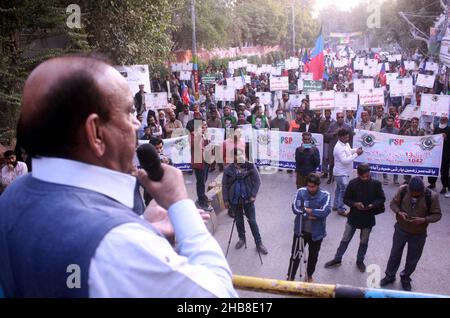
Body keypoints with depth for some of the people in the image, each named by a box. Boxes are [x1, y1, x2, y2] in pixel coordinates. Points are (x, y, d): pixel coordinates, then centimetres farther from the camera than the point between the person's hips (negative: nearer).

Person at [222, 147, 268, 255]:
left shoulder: (250, 166, -10)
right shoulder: (228, 169, -8)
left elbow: (257, 181, -5)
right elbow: (224, 185, -1)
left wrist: (253, 195, -12)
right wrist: (226, 200, -2)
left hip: (248, 198, -1)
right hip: (235, 199, 1)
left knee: (252, 220, 5)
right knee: (238, 220, 16)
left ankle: (259, 243, 15)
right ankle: (241, 239, 37)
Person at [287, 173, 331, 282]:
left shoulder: (325, 195, -13)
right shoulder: (300, 192, -10)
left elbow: (325, 211, -25)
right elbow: (295, 208, -17)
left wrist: (306, 210, -22)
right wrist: (309, 215, -24)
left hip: (317, 232, 0)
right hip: (300, 230, 0)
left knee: (313, 256, 19)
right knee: (295, 255, 8)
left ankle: (309, 275, 43)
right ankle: (290, 277, 25)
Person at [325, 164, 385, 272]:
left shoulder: (376, 184, -10)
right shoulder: (353, 183, -11)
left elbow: (382, 199, -2)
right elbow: (346, 199, -5)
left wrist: (372, 205, -19)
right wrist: (355, 204, -23)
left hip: (368, 218, 0)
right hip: (353, 216, 0)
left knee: (364, 241, 15)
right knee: (345, 239, 11)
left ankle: (360, 261, 34)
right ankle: (337, 258, 26)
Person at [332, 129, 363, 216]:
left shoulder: (346, 144, 3)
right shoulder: (339, 148, -26)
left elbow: (349, 151, 21)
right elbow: (345, 160, -31)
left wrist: (356, 150, 2)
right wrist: (356, 154, -28)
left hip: (344, 172, 10)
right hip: (341, 173, -10)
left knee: (339, 189, 19)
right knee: (344, 191, -6)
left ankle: (336, 206, 32)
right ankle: (341, 209, 4)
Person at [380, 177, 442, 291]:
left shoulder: (431, 196, -23)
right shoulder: (402, 190, -18)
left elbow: (437, 214, -13)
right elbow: (393, 203, -4)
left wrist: (424, 219, -30)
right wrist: (399, 212, -24)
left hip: (418, 234, -1)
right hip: (400, 229, 1)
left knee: (412, 259, 17)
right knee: (395, 254, 18)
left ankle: (405, 278, 43)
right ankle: (390, 276, 39)